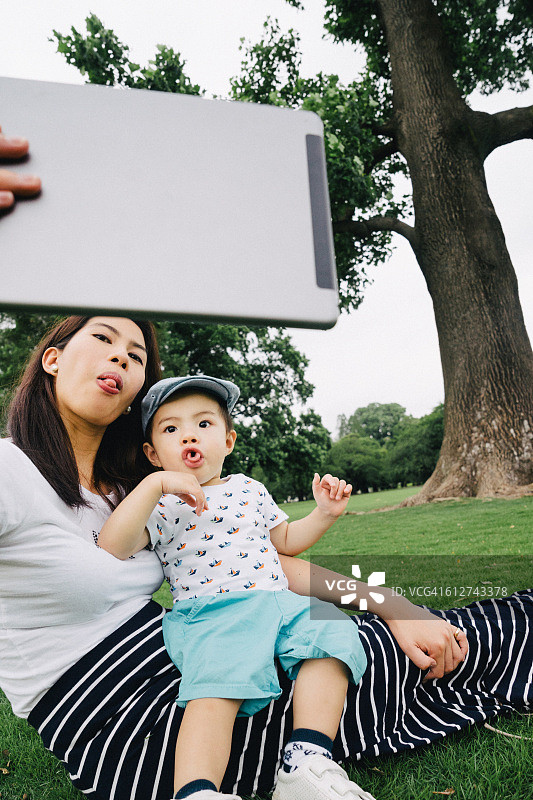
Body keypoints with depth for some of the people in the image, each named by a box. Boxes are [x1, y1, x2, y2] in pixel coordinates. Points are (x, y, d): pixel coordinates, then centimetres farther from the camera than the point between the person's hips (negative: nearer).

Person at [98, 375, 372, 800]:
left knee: (333, 631, -21)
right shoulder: (161, 505, 7)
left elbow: (287, 541, 32)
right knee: (213, 692, -32)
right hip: (213, 614, -4)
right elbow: (113, 547, -12)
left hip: (281, 602, 5)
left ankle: (306, 764, -24)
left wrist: (324, 514, 15)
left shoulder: (249, 489, 21)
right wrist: (156, 483, -15)